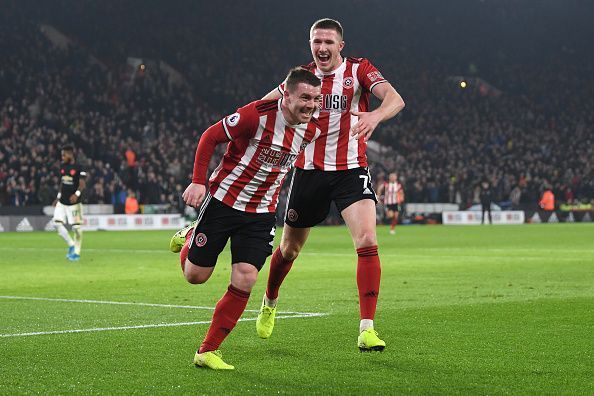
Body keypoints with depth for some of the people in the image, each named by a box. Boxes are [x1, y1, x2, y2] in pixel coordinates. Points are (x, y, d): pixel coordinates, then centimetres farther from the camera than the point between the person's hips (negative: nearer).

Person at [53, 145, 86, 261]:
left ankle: (76, 252, 11)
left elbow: (82, 183, -20)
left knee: (76, 227, -3)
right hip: (62, 202, 6)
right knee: (57, 223, -4)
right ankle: (71, 245, 12)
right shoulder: (62, 166, 10)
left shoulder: (78, 168, -11)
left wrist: (77, 194, -35)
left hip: (74, 203, -6)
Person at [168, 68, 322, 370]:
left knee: (245, 280, -10)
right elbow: (210, 137, -11)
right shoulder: (258, 114, -22)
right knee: (195, 275, 4)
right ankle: (188, 237, 40)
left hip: (261, 213, 4)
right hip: (223, 200, -4)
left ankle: (207, 352, 2)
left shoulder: (312, 130, -4)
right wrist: (198, 181, -14)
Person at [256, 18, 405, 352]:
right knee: (289, 248, 14)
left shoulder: (358, 70, -7)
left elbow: (395, 99, -23)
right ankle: (270, 303, 44)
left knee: (367, 242, -21)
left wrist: (375, 115, -45)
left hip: (351, 170, -3)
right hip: (309, 171, 3)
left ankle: (367, 330, -19)